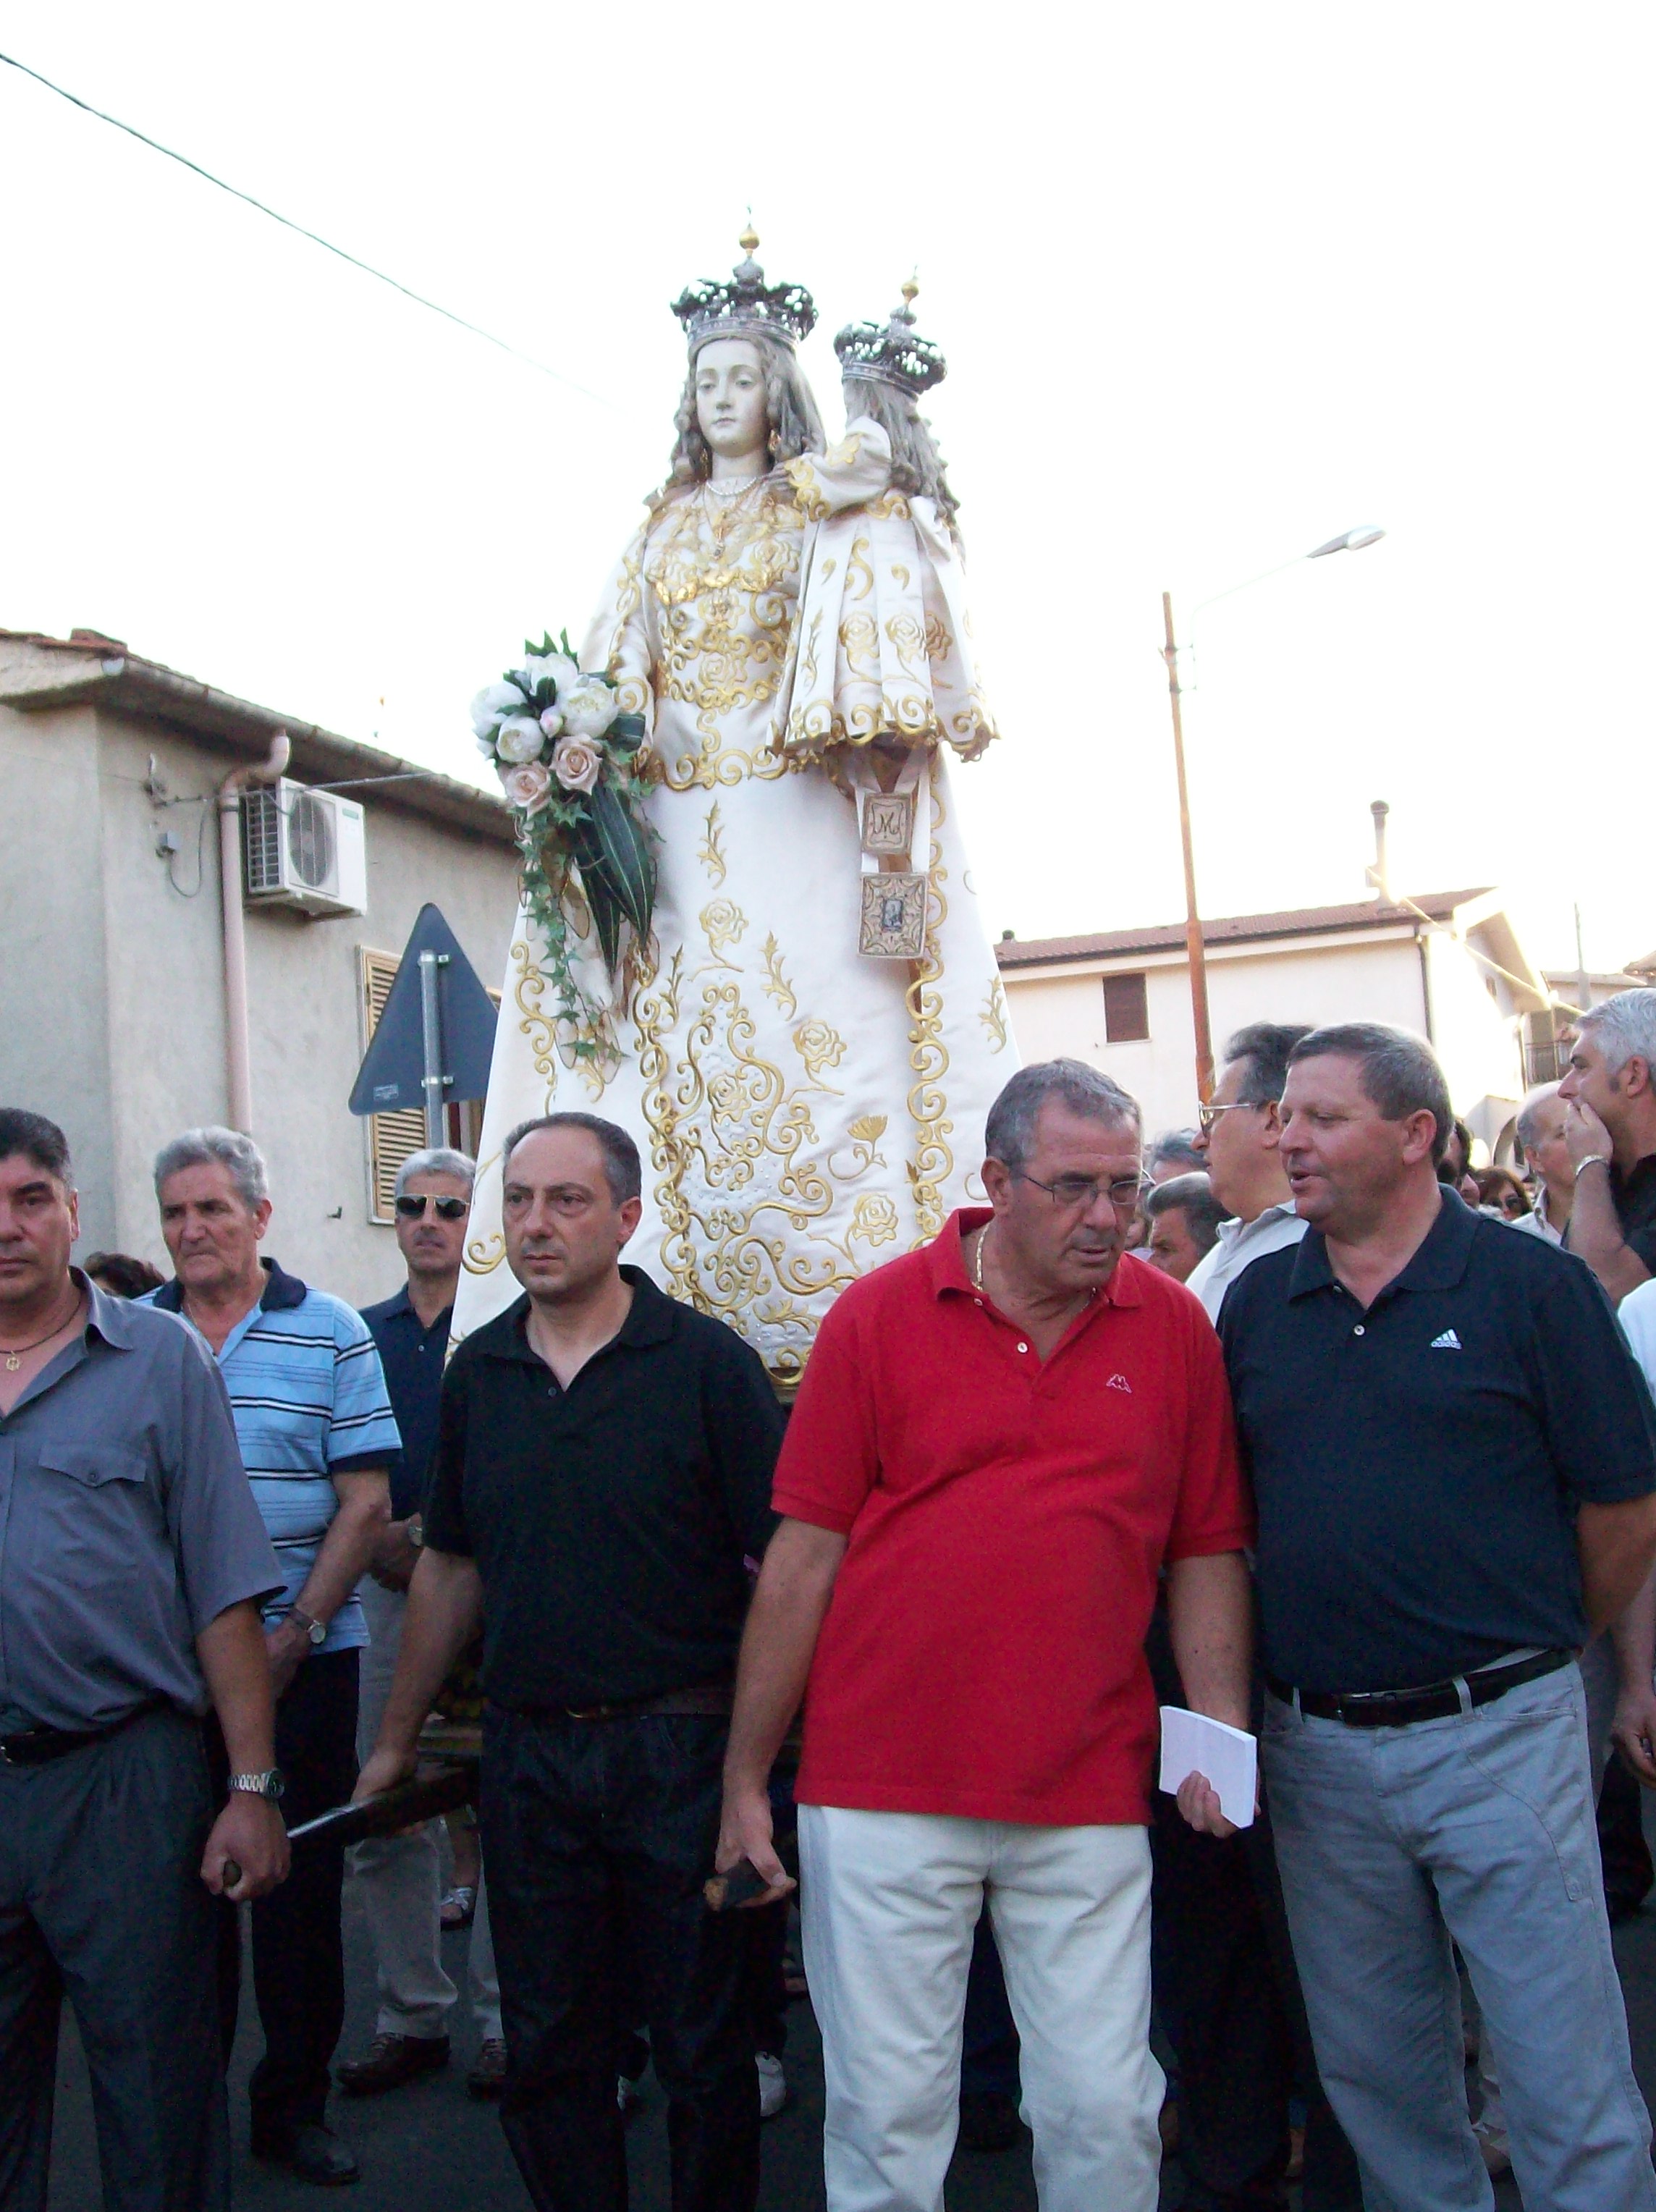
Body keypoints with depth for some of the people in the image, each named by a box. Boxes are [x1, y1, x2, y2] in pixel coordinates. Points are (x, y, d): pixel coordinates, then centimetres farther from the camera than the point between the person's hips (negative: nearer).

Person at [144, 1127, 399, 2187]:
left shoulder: (330, 1332, -1)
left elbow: (367, 1504, -4)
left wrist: (294, 1636, -11)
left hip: (303, 1654, -1)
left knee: (301, 1884, 8)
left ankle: (295, 2102, 24)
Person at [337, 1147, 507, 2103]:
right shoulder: (363, 1334, 12)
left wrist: (429, 1536, -16)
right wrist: (378, 1544, -4)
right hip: (387, 1593, 4)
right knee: (383, 1815, 8)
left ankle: (507, 2018, 15)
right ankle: (411, 2015, 23)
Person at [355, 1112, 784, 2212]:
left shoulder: (707, 1361, -9)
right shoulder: (477, 1371, 5)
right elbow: (451, 1567, 14)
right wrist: (398, 1738, 17)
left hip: (679, 1745, -4)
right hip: (527, 1751, 4)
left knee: (702, 2042, 10)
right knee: (547, 2046, 15)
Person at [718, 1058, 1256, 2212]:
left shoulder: (1175, 1327, 2)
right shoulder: (880, 1314, -3)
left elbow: (1207, 1552, 8)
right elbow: (805, 1555, -2)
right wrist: (745, 1779, 0)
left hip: (1090, 1799, 2)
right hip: (882, 1794, -1)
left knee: (1106, 2112, 10)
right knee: (889, 2111, 10)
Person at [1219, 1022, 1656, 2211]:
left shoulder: (1528, 1284, -7)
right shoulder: (1257, 1302, 5)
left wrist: (1530, 1645, 5)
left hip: (1497, 1736, -4)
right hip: (1317, 1751, 4)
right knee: (1377, 2078, 18)